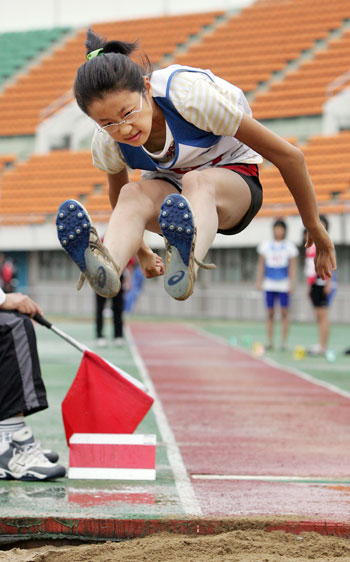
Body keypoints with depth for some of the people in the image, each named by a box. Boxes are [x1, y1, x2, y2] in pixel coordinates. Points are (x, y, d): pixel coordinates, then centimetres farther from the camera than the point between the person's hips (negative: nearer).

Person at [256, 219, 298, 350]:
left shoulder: (289, 246, 4)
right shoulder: (265, 245, 8)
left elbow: (292, 266, 3)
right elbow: (261, 264, 11)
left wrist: (291, 283, -4)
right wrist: (259, 281, 5)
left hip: (284, 284, -2)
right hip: (269, 284, 2)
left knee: (284, 312, -3)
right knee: (270, 312, 2)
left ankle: (284, 342, 1)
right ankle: (270, 341, 7)